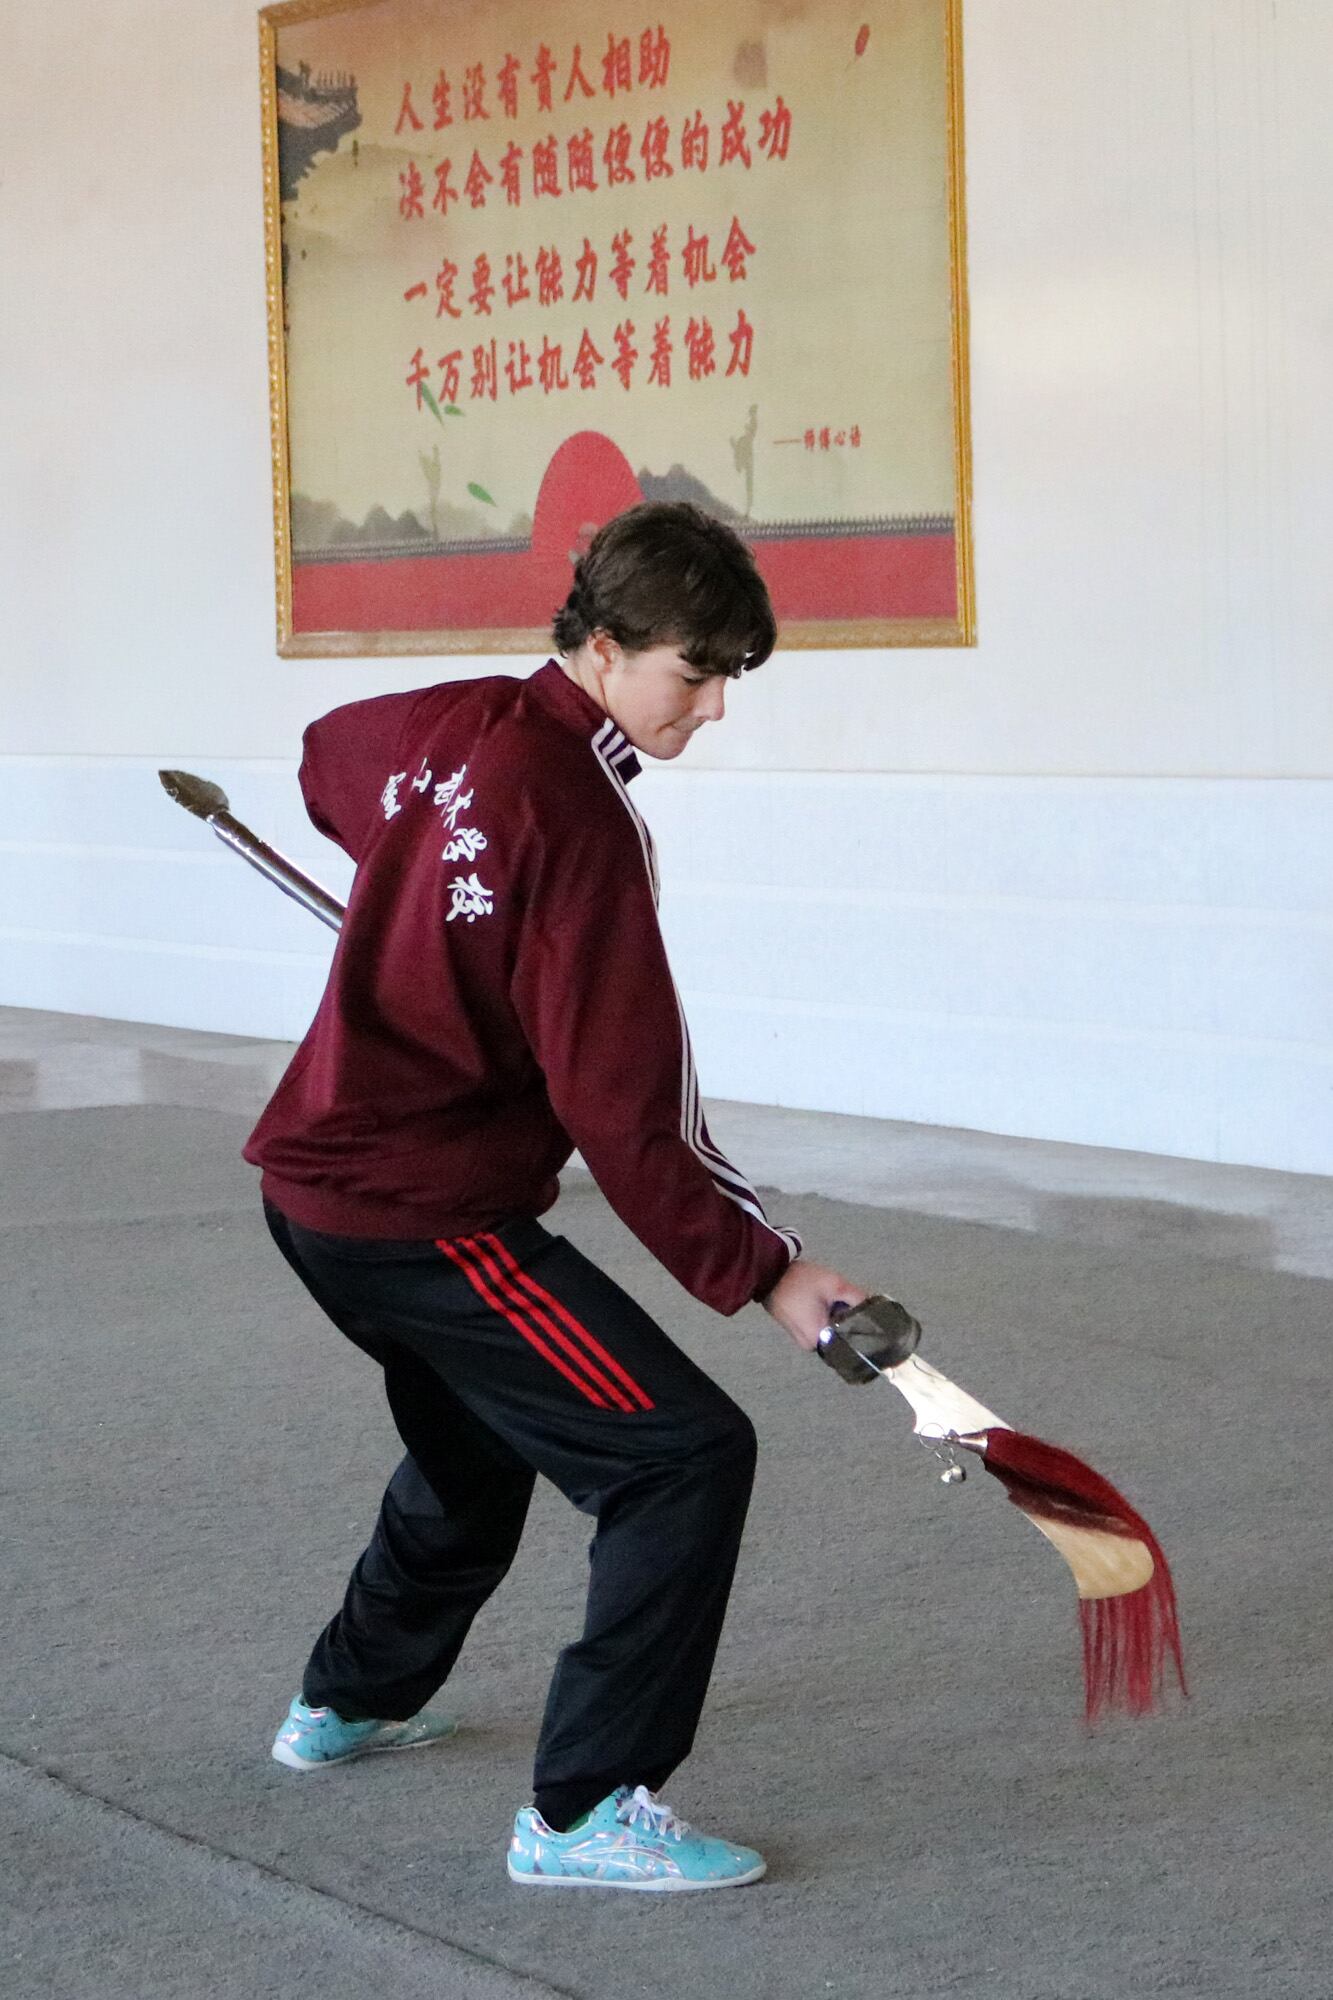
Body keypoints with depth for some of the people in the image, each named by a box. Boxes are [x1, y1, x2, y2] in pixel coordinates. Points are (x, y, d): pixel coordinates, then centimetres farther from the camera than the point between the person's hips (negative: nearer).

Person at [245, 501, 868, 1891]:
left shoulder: (453, 728, 2)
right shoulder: (577, 819, -23)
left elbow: (329, 760, 28)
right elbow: (623, 1119, -24)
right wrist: (760, 1275, -19)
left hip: (324, 1177, 10)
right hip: (427, 1222, -10)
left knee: (475, 1441, 33)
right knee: (686, 1454, -12)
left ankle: (351, 1701, 54)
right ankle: (585, 1813, -10)